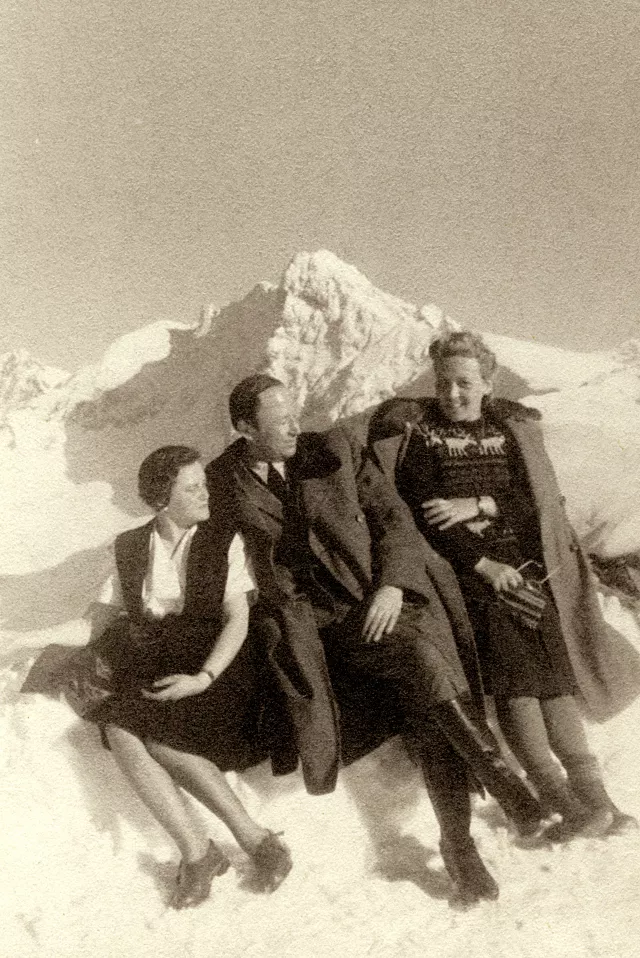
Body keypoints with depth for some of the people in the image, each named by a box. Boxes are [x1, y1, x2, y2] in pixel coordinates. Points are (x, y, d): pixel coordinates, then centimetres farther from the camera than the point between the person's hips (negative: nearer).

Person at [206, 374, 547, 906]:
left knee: (429, 708, -19)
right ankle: (496, 771, -10)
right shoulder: (224, 481, 1)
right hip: (325, 618, -1)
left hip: (388, 596, 2)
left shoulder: (333, 448, 3)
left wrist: (392, 586, -9)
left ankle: (458, 843, -8)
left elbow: (393, 515, 3)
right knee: (426, 663, -25)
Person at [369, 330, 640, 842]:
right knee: (513, 672, -16)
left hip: (528, 567, 3)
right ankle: (560, 798, -18)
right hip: (466, 569, -3)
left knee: (555, 675, -6)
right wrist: (483, 565, -13)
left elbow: (543, 498, 3)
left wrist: (477, 505, -11)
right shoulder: (415, 432, 5)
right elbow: (423, 512, -5)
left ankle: (592, 794, -6)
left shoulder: (516, 430, 14)